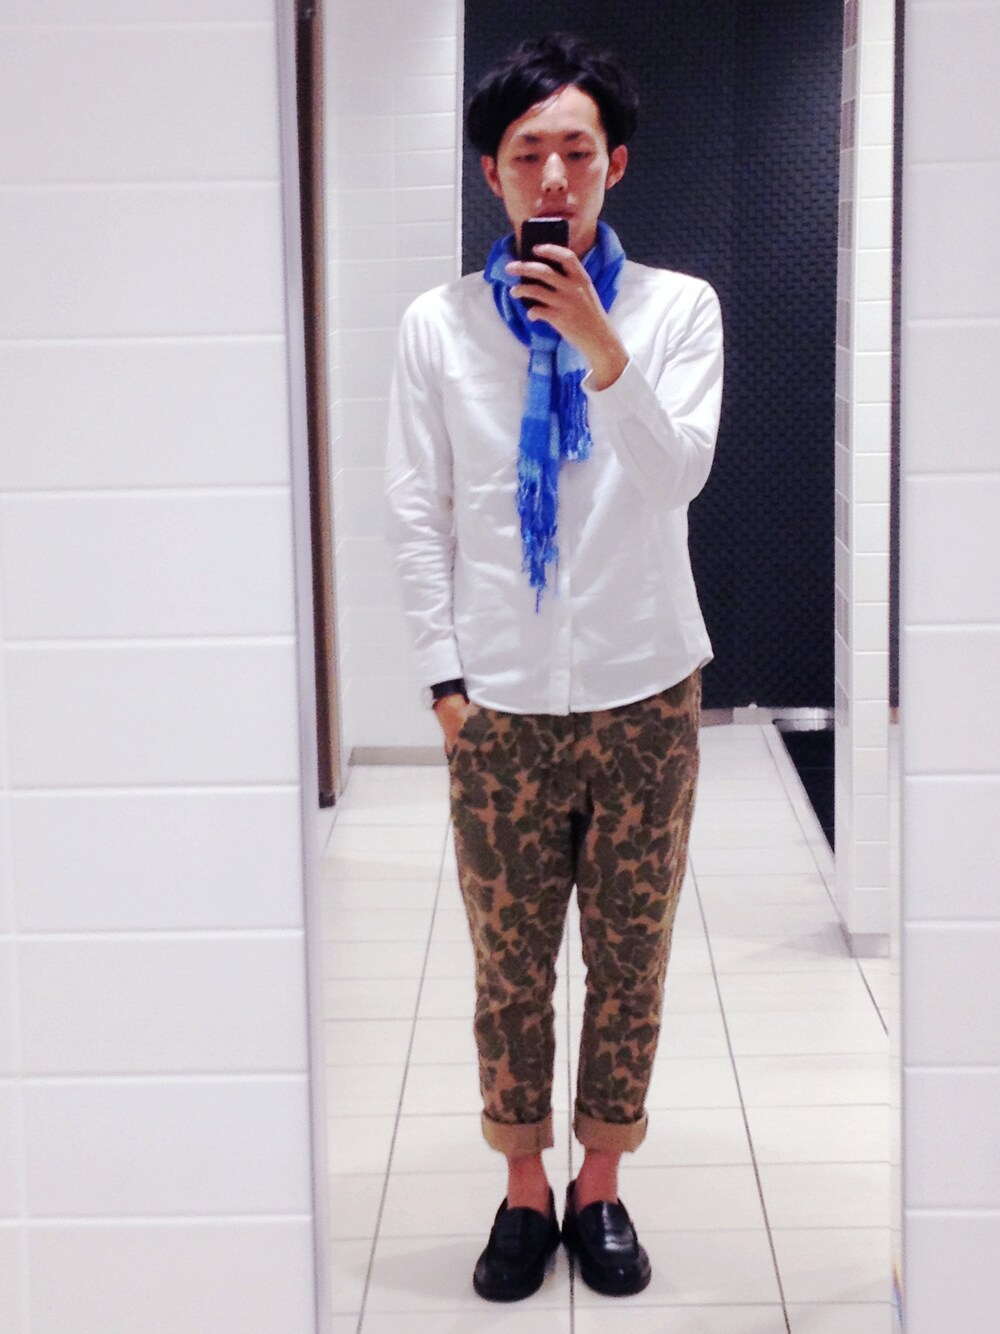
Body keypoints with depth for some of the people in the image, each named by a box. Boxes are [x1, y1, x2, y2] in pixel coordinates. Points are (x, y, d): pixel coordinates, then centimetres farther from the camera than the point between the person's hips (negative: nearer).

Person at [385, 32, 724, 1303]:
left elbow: (680, 474, -11)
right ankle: (525, 1192, 24)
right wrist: (443, 673, -1)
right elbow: (417, 513, 2)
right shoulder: (438, 323, 1)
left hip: (644, 690, 0)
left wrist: (601, 346, -24)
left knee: (631, 955, 9)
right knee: (509, 963, 7)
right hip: (503, 699, 0)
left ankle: (601, 1185, 26)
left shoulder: (677, 306, 0)